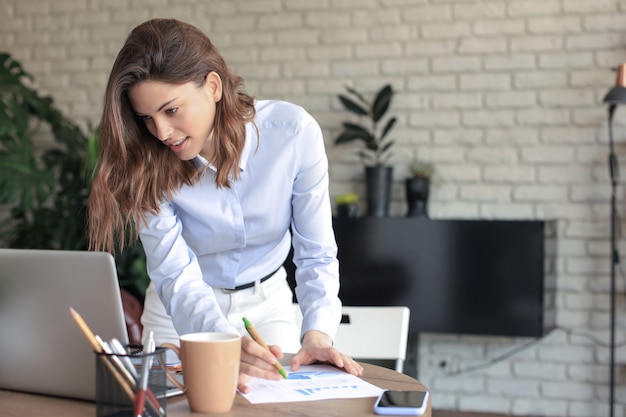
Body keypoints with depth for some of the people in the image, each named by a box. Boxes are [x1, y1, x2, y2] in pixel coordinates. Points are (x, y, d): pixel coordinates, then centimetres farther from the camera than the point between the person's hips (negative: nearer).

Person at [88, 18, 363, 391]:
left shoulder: (293, 132, -22)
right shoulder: (147, 163, -21)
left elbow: (316, 254, -16)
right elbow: (176, 275, -26)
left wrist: (317, 333, -33)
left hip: (268, 303, 0)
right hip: (182, 313, 0)